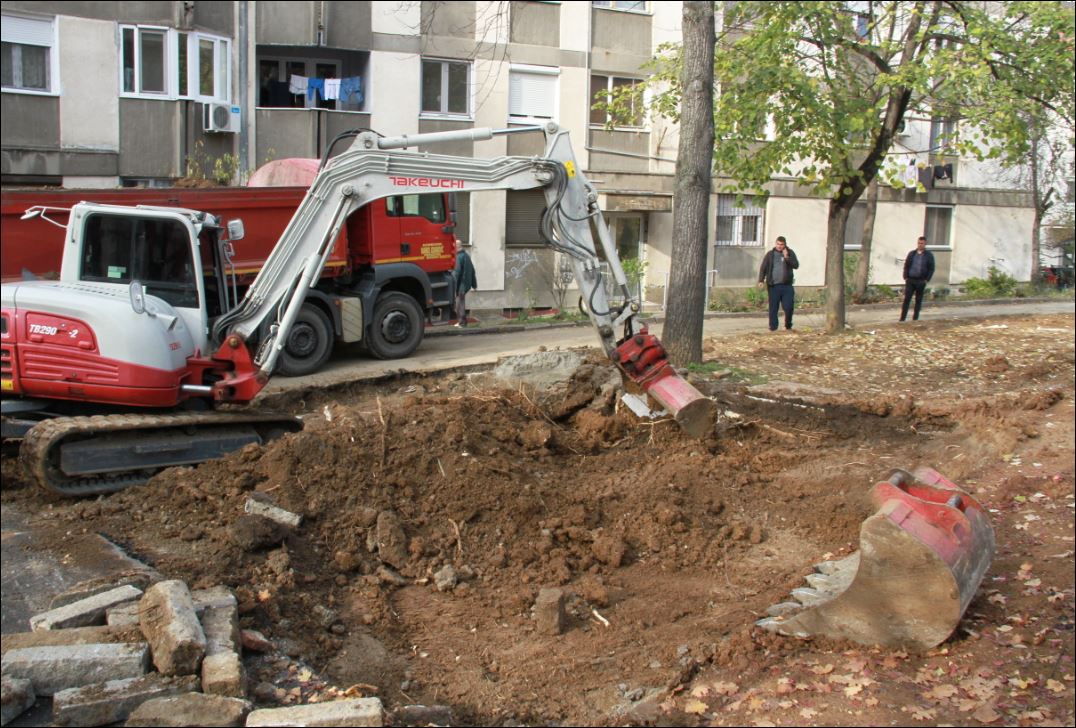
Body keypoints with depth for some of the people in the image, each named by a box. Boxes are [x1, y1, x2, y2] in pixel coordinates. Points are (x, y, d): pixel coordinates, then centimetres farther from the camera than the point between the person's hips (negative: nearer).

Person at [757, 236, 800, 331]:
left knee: (788, 307, -1)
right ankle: (773, 327, 9)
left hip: (787, 285, 0)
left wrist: (787, 257, -14)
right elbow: (763, 268, 4)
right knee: (773, 308, 2)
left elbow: (796, 265, -2)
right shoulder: (770, 254, 6)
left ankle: (788, 326, 18)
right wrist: (761, 280, -7)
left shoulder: (790, 253, 7)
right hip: (773, 285, 0)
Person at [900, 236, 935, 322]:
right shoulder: (911, 254, 9)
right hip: (910, 280, 1)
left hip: (921, 281, -1)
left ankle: (915, 318, 11)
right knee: (906, 299, -5)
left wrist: (926, 280, -7)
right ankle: (902, 318, -5)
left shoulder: (929, 255, 4)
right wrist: (906, 277, 0)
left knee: (918, 300, 5)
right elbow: (906, 266, 11)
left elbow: (931, 269, 2)